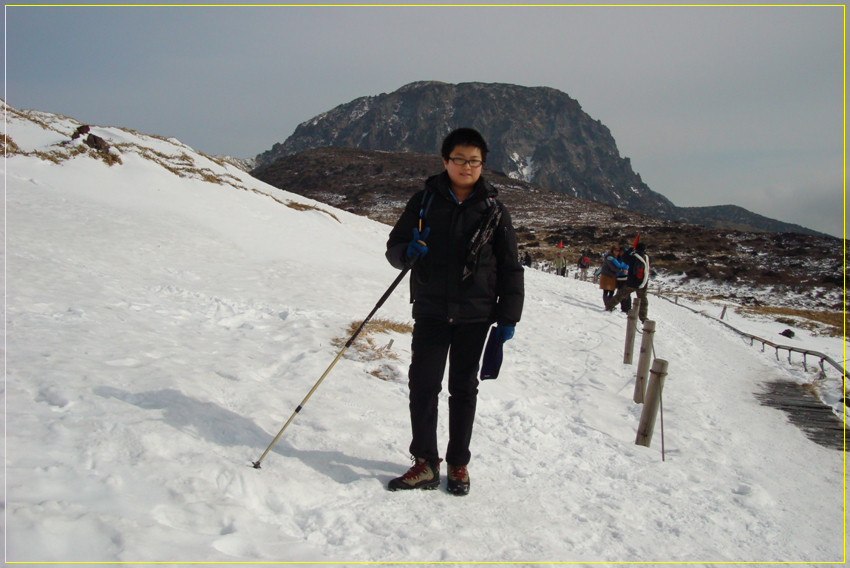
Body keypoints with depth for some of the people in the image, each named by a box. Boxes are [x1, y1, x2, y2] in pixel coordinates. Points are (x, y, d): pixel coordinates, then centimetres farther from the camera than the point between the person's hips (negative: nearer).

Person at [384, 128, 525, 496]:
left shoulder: (494, 211, 4)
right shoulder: (424, 201, 4)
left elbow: (510, 269, 7)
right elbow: (394, 248, 6)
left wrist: (508, 316, 1)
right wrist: (408, 252, -18)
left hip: (475, 315, 0)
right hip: (431, 311, 0)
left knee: (463, 390, 9)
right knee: (422, 385, -3)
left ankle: (458, 464, 23)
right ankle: (425, 463, 12)